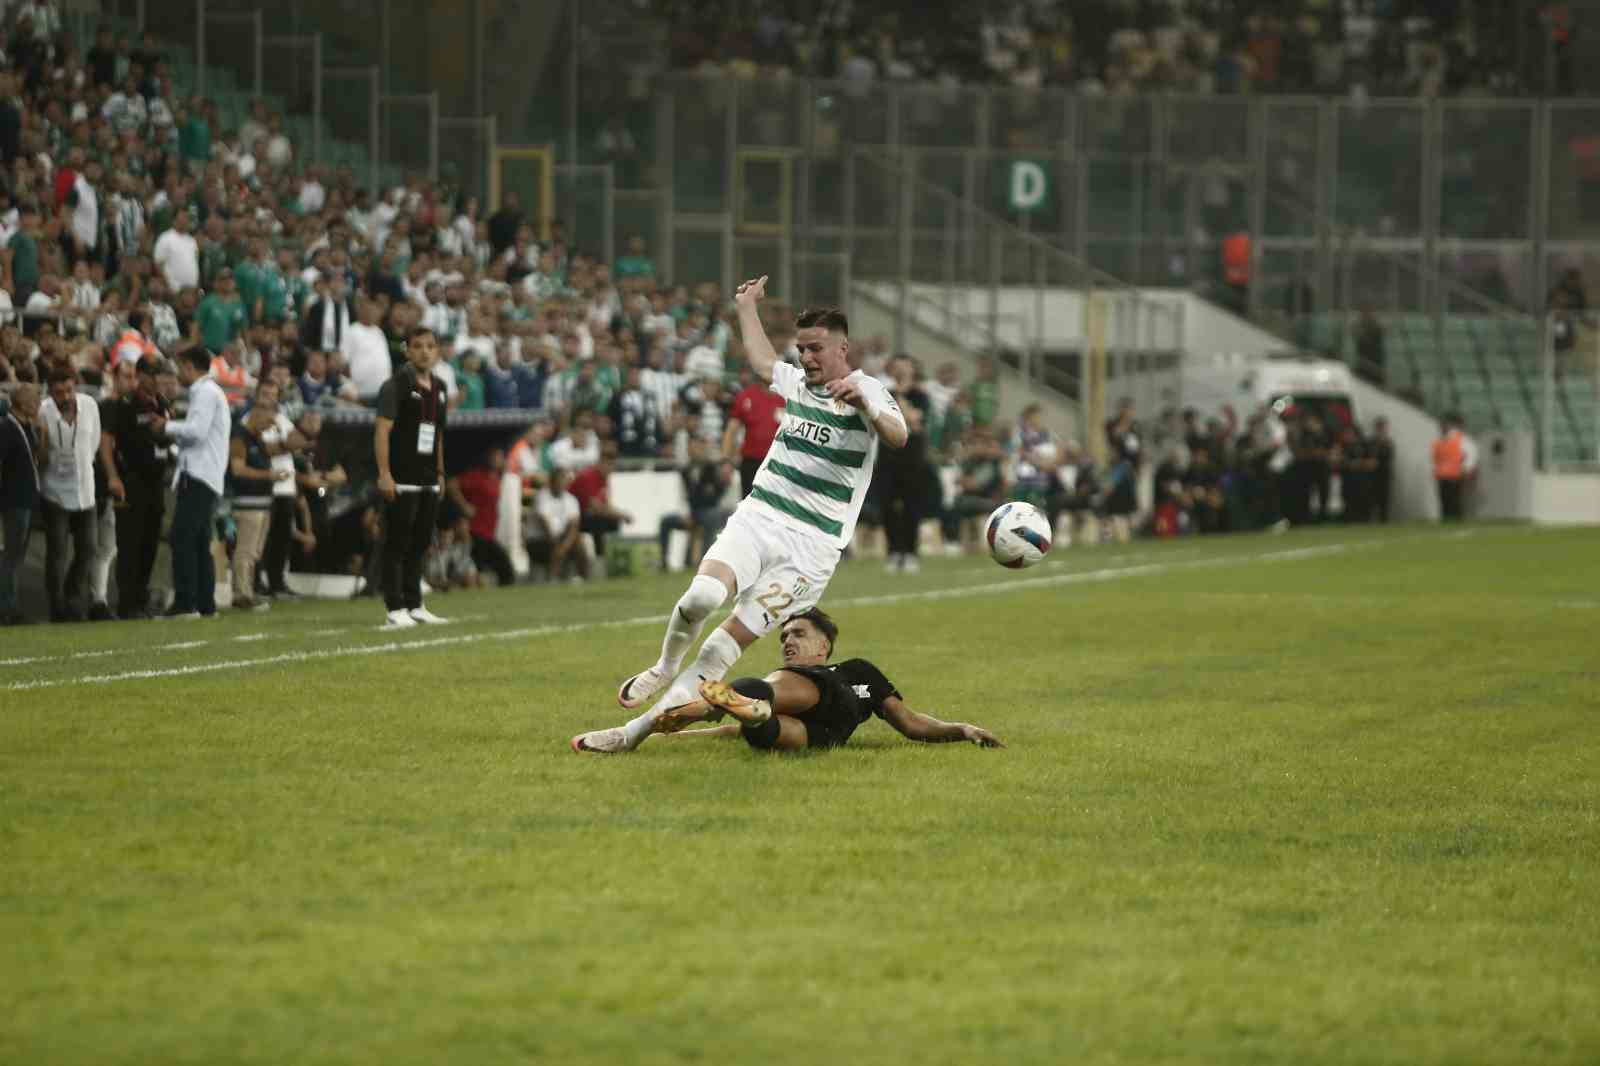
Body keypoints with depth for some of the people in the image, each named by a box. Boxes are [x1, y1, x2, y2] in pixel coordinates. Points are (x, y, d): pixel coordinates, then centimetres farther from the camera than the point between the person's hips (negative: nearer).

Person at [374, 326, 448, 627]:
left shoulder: (438, 388, 14)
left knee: (419, 545, 11)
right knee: (397, 546, -4)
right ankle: (396, 610, -4)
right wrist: (384, 473, -21)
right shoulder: (396, 386, -8)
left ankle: (414, 605, 18)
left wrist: (440, 473, 20)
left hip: (429, 481, 7)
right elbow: (382, 429, -14)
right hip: (403, 480, -7)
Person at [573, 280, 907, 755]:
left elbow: (898, 435, -26)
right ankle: (665, 669, 3)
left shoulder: (867, 391, -5)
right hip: (757, 518, 4)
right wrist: (747, 307, 50)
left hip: (813, 544, -4)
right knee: (702, 595, -26)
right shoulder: (797, 382, 14)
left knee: (737, 633, -13)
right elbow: (761, 361, 39)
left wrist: (865, 406, -44)